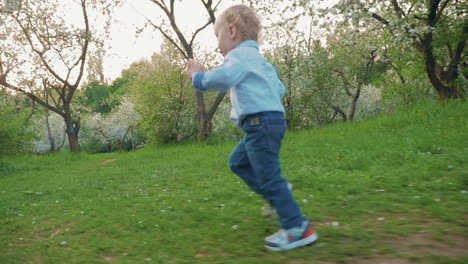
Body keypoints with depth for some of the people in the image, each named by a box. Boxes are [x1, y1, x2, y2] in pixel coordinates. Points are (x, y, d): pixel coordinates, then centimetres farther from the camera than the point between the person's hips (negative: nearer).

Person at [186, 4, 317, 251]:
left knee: (268, 176, -7)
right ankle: (278, 195, 22)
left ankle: (298, 228, -1)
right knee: (238, 162, 20)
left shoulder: (240, 55, -8)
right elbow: (279, 89, 29)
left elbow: (223, 78, -27)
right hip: (265, 122, 11)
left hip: (263, 123, -11)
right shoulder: (257, 58, 25)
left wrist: (197, 77, -10)